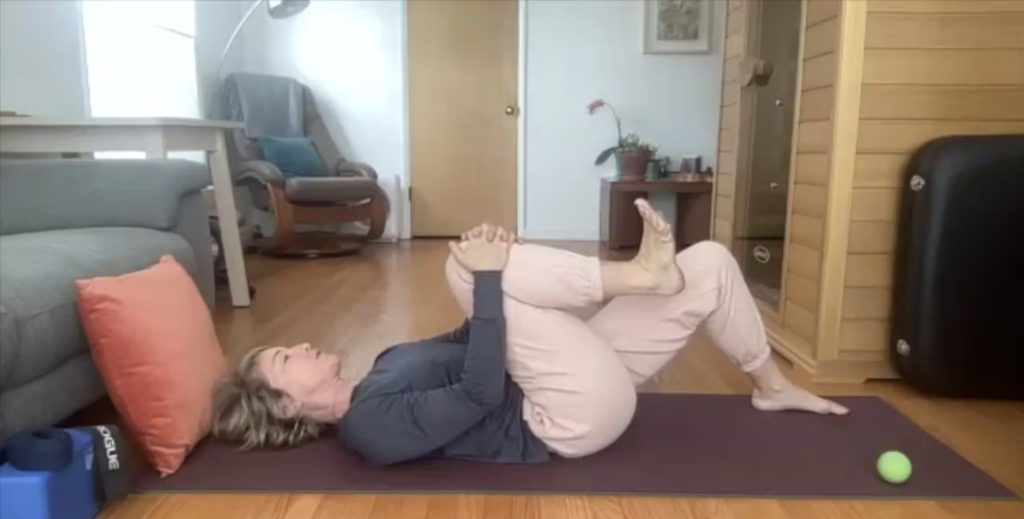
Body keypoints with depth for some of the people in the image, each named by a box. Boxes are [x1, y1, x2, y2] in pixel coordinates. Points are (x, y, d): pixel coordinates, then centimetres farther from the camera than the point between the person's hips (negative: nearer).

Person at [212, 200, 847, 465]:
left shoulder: (384, 368, 16)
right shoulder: (374, 426, -13)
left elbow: (473, 341, 21)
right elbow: (482, 392, -25)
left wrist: (492, 267, 3)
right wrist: (488, 275, -23)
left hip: (585, 380, 9)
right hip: (579, 414, -9)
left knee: (710, 262, 6)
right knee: (468, 266, -21)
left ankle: (773, 386, 24)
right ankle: (639, 272, -15)